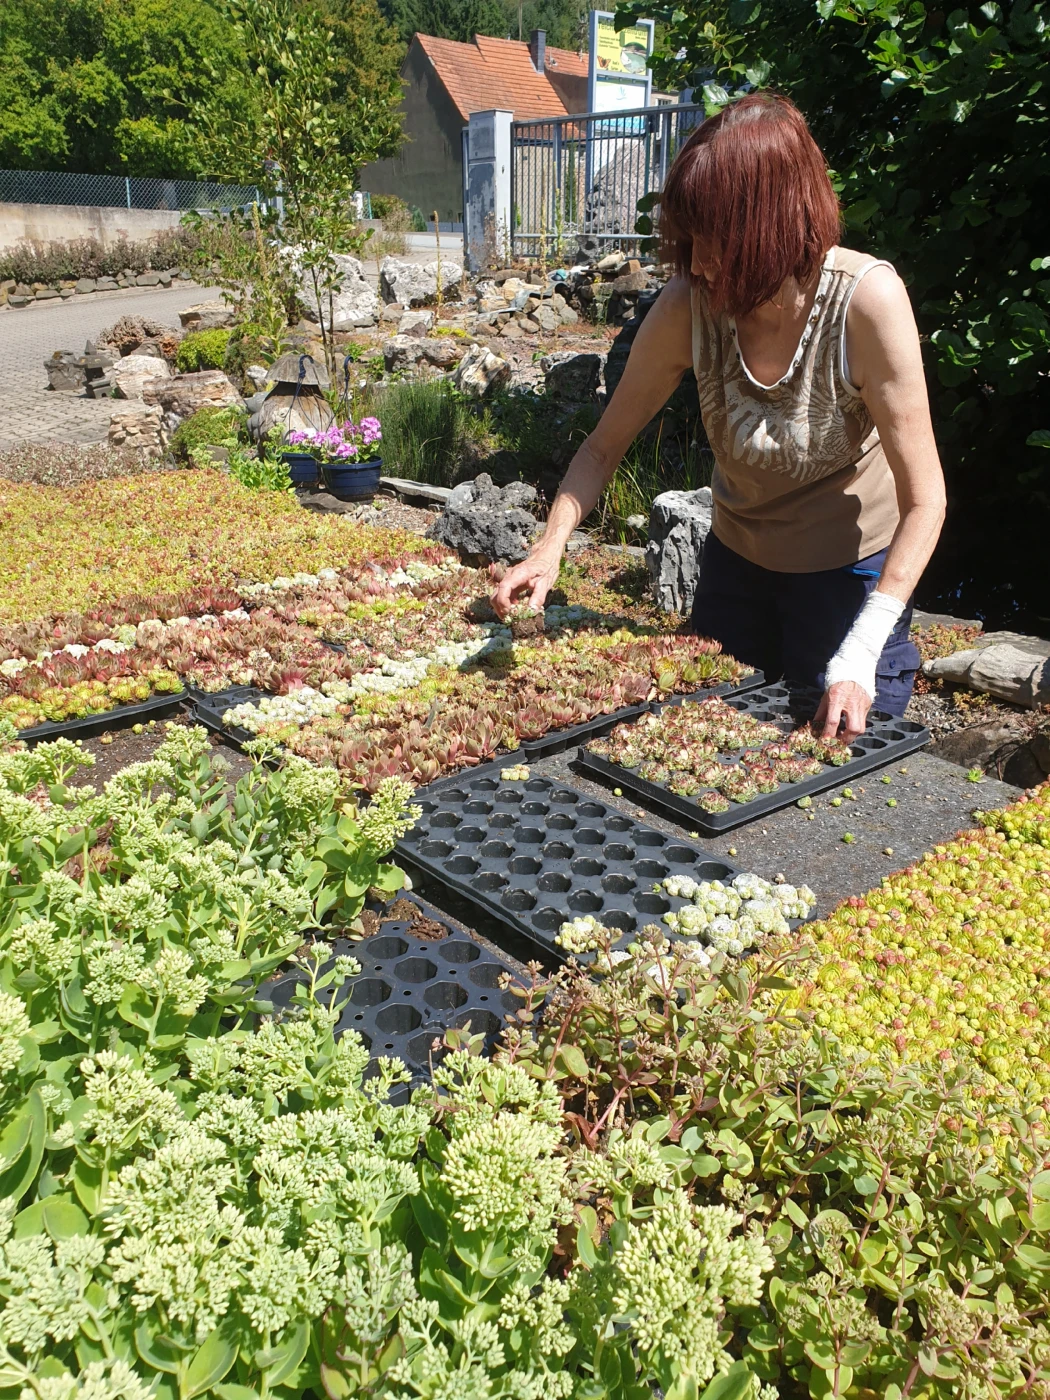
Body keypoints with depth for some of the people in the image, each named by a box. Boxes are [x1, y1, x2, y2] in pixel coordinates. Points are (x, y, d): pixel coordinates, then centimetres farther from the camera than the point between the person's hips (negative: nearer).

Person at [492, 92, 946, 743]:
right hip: (737, 558, 3)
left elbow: (924, 500, -26)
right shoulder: (688, 306, -20)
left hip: (854, 567, -3)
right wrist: (549, 549, -23)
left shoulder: (866, 298, -28)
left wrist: (859, 655, -33)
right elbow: (605, 446, -8)